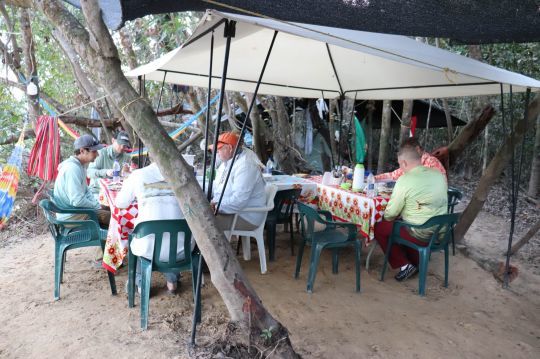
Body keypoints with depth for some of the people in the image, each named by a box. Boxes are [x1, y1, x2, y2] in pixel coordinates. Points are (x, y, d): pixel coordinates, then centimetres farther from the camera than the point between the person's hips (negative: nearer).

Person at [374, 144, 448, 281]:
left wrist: (386, 217, 10)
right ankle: (416, 263, 27)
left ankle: (404, 265, 7)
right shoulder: (439, 174, 3)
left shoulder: (405, 180, -17)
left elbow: (391, 213, -13)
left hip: (421, 235, -7)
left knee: (378, 228, 9)